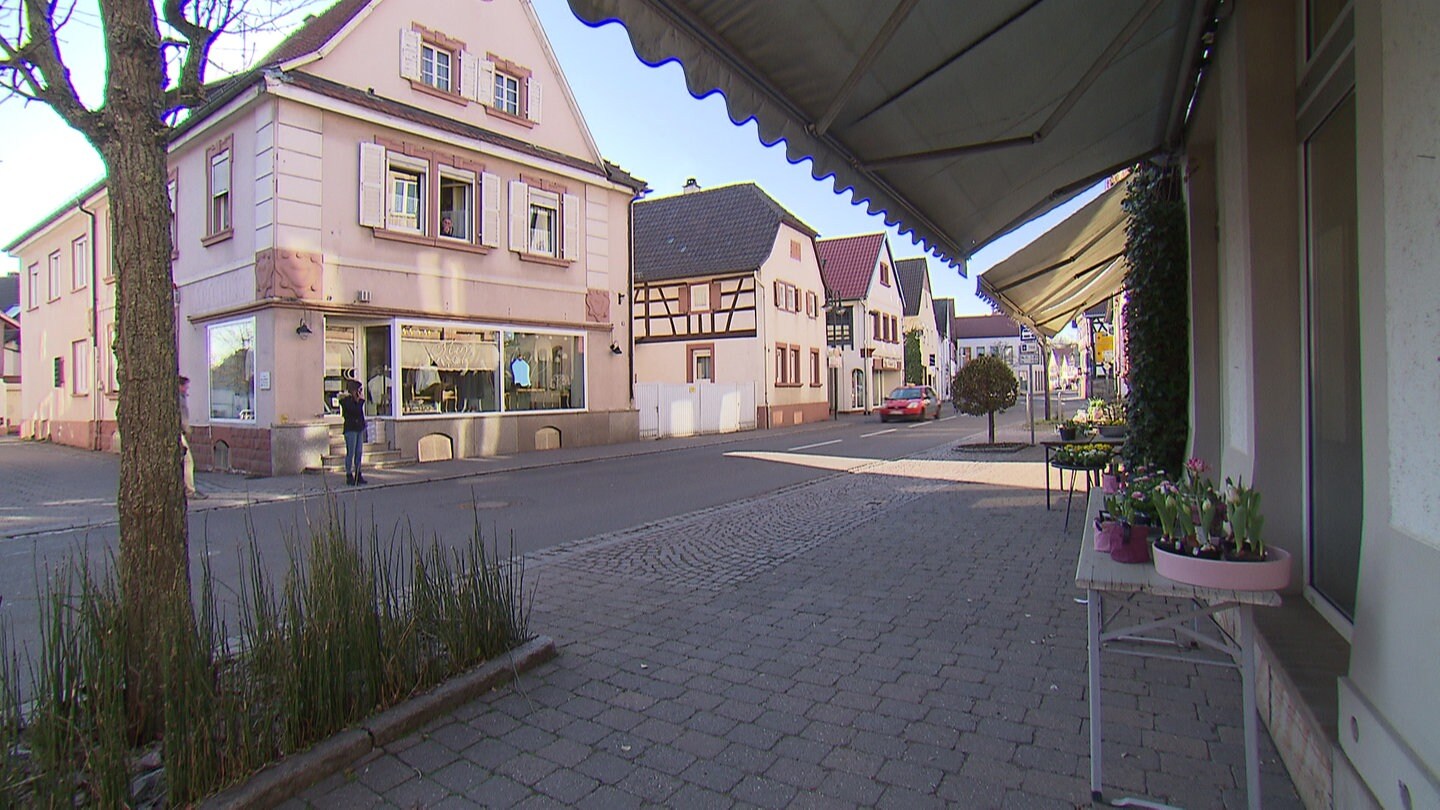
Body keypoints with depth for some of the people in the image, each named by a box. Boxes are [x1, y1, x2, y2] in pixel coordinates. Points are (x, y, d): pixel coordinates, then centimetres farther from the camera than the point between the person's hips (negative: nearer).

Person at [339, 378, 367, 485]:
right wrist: (361, 401, -10)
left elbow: (360, 412, 15)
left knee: (359, 452, 9)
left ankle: (358, 475, 15)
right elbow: (356, 411, -19)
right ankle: (349, 476, 2)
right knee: (351, 453, -4)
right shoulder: (346, 400, -10)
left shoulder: (355, 399, 14)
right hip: (350, 429, -8)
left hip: (359, 428, 8)